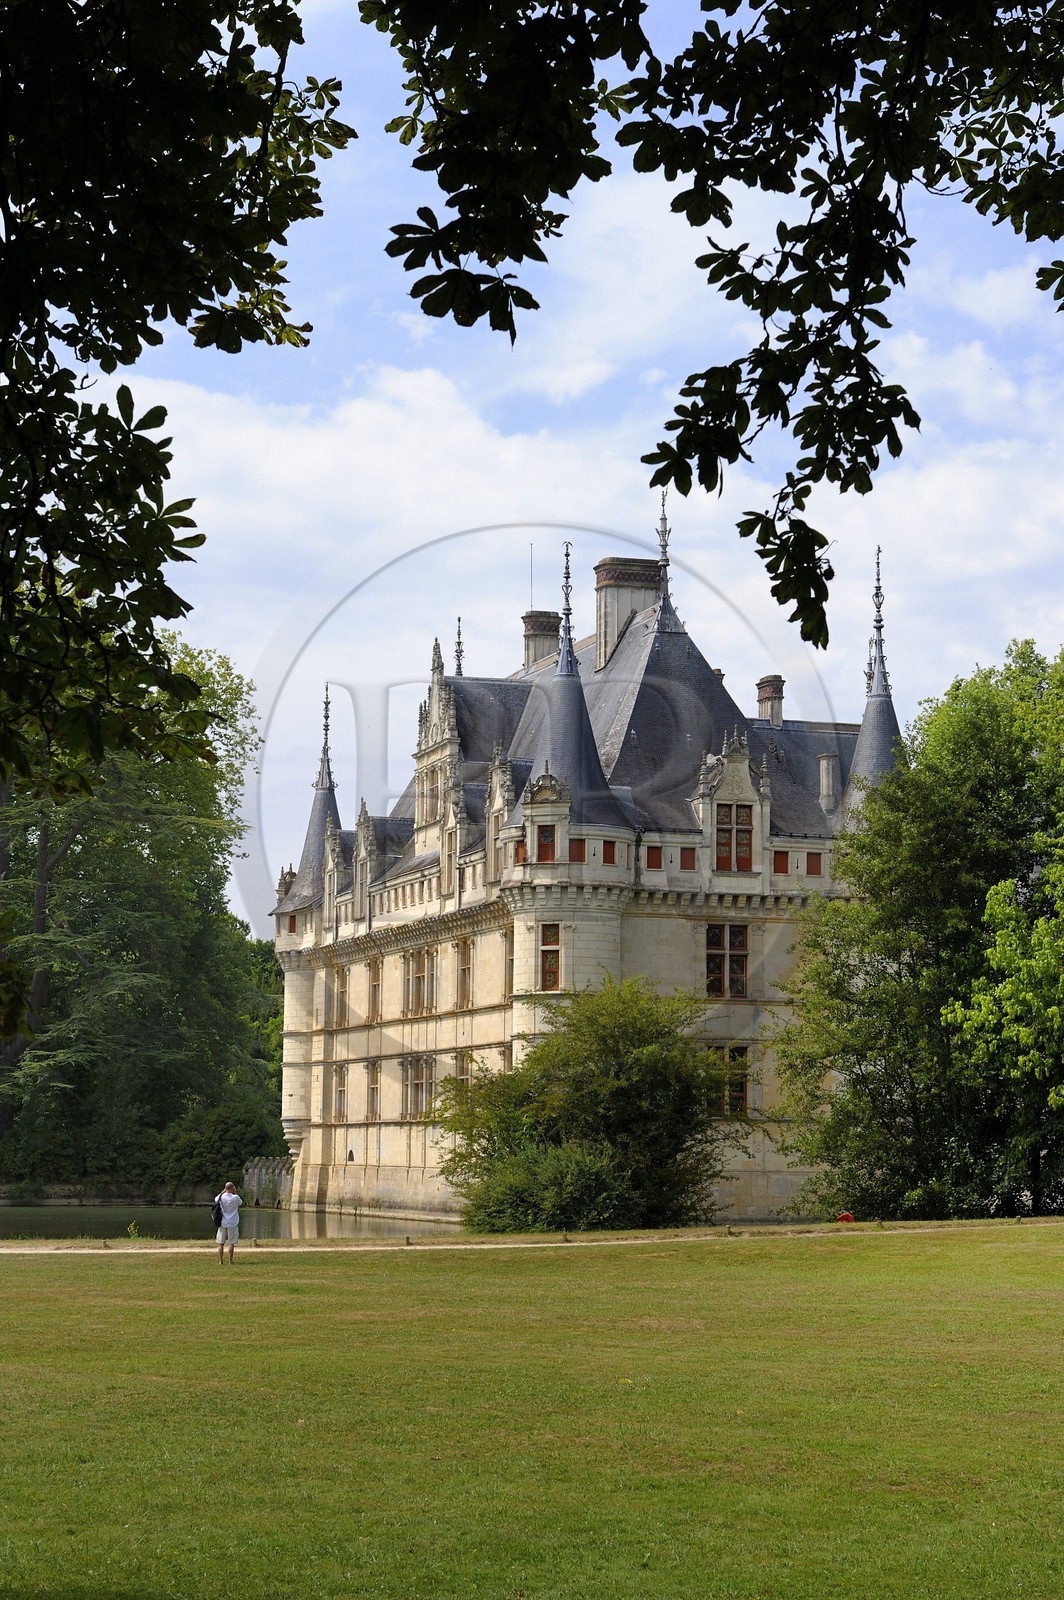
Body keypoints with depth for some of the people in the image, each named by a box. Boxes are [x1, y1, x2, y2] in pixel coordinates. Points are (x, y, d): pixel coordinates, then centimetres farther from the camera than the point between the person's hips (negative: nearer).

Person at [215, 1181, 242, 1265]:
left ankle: (220, 1261, 7)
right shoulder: (235, 1198, -11)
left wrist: (223, 1191, 18)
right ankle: (230, 1261, 2)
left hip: (223, 1223, 2)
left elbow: (216, 1198, 19)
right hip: (232, 1223, -2)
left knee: (221, 1243, 8)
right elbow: (241, 1203, 12)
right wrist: (235, 1193, 10)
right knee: (231, 1243, 3)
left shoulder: (221, 1197, -5)